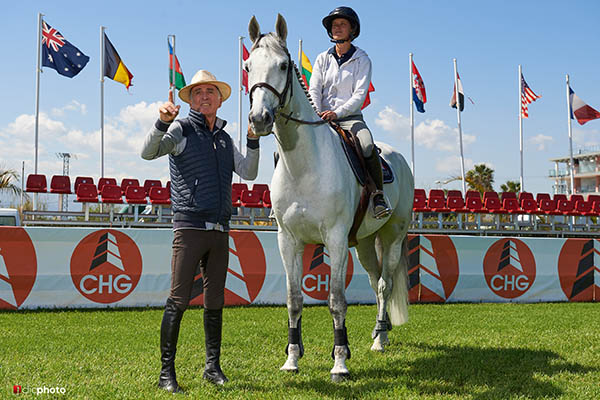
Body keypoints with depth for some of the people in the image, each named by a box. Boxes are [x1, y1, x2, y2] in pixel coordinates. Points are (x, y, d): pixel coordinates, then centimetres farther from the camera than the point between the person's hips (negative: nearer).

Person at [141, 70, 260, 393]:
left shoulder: (225, 138, 19)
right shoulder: (181, 129, 2)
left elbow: (248, 173, 16)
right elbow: (148, 152, -12)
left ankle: (213, 367, 20)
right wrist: (162, 123, -28)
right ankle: (167, 372, -2)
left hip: (220, 231, 6)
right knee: (178, 300, -8)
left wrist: (253, 141, 3)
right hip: (190, 227, -6)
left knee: (215, 302, 10)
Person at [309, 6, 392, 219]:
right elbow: (314, 91, 5)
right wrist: (317, 117, -14)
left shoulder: (362, 60, 4)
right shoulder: (323, 59, 13)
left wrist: (337, 113, -22)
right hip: (322, 118, 3)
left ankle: (378, 195, -24)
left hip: (350, 118, -3)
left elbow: (359, 94, -7)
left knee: (367, 146, -34)